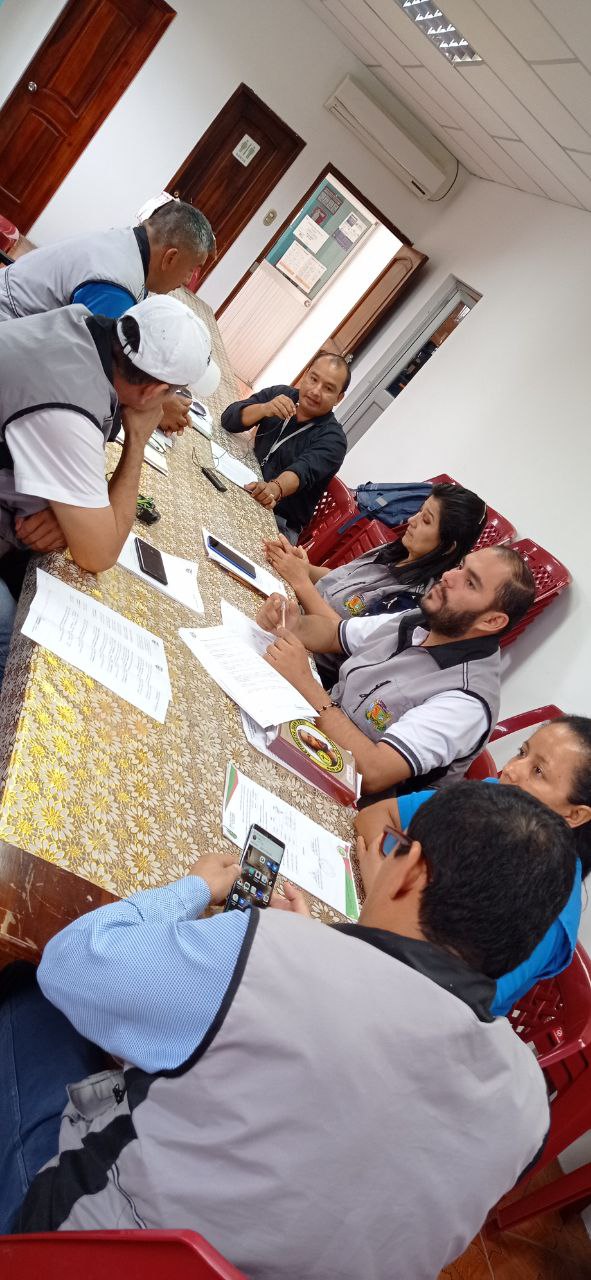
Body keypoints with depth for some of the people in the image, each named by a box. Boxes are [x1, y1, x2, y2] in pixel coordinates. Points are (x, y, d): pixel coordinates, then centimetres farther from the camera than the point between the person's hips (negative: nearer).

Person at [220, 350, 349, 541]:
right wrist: (264, 409, -25)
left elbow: (304, 470, -27)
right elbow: (229, 419, -5)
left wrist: (274, 488, -48)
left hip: (280, 521, -4)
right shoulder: (279, 395, 5)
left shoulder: (333, 439, -8)